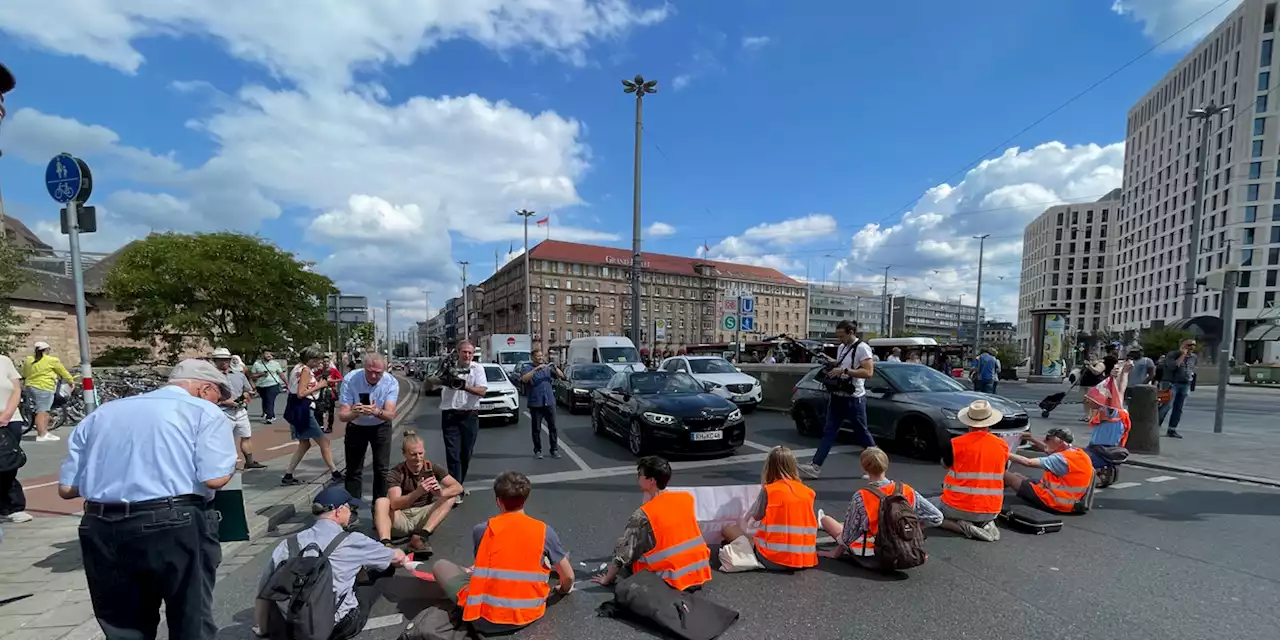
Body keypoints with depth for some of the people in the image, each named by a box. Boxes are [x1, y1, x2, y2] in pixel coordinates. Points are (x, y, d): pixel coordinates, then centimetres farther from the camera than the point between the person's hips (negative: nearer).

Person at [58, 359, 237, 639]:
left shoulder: (101, 414, 16)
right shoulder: (204, 411, -3)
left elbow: (67, 488, 15)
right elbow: (214, 478, -14)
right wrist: (231, 464, 6)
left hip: (101, 531, 6)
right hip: (176, 527, -5)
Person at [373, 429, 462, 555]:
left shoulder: (431, 468, -6)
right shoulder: (395, 473, -12)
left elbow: (458, 488, -14)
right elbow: (395, 504, -27)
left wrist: (441, 493, -36)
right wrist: (418, 492, -45)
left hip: (423, 517, 2)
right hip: (402, 519, -2)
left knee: (450, 497, -20)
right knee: (381, 501, -26)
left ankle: (421, 536, -32)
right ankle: (385, 544, -43)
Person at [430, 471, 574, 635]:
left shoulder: (481, 530, -5)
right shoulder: (544, 531, -5)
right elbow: (568, 576, 3)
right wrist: (563, 591, 26)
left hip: (486, 619, -2)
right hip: (529, 615, 2)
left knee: (440, 566, 14)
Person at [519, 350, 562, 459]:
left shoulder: (548, 367, 11)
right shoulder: (528, 368, 0)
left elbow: (561, 376, 6)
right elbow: (524, 379, -20)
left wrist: (554, 367, -11)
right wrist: (536, 369, -26)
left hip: (550, 402, 3)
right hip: (536, 404, -3)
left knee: (552, 427, 6)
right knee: (536, 429, 4)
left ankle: (554, 449, 13)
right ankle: (537, 450, 16)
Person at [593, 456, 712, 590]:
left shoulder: (644, 514, -16)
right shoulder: (686, 498, -1)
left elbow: (623, 552, -10)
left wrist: (607, 578, 5)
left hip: (675, 580, -5)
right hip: (701, 573, 5)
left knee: (628, 566, 17)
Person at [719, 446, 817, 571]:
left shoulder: (769, 490, -7)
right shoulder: (808, 493, 4)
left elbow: (756, 517, 6)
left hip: (773, 559, -4)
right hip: (806, 560, 5)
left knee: (727, 529, 8)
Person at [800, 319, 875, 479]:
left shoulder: (862, 348, -13)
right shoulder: (841, 347, 12)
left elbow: (868, 372, -22)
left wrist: (844, 370, -25)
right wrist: (831, 366, 6)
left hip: (854, 399, -8)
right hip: (837, 396, 8)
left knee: (862, 433, 7)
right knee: (829, 431, 3)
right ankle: (815, 466, 2)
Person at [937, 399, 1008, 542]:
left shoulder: (954, 444, -14)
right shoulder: (1003, 445, -4)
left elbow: (945, 464, 7)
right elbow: (1002, 470, 13)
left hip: (958, 508, -4)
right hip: (991, 511, 5)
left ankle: (964, 527, -2)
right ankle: (986, 524, 5)